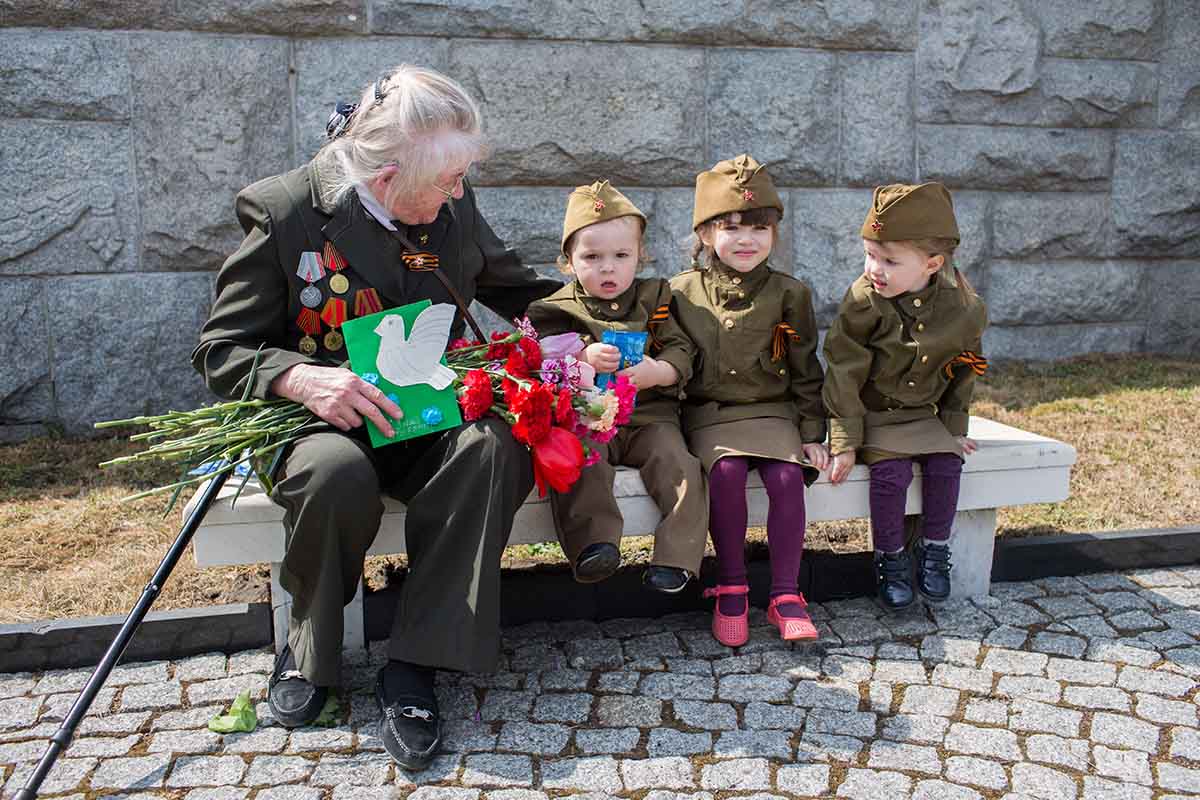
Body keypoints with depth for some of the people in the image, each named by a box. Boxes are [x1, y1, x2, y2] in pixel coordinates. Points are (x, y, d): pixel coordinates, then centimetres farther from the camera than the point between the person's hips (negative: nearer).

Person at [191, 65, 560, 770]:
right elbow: (222, 350, -7)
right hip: (322, 420, -3)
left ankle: (413, 666, -21)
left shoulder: (453, 205, 2)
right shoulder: (283, 211, -10)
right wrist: (304, 379, -27)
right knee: (338, 472, -38)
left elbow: (512, 284, 20)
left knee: (496, 447, -30)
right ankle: (309, 646, -6)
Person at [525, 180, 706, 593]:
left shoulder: (653, 297, 11)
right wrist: (584, 355, -24)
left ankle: (676, 555, -18)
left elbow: (682, 353, 4)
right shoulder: (557, 309, 8)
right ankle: (594, 543, -33)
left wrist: (657, 372, -18)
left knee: (677, 464, -23)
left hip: (649, 416, 1)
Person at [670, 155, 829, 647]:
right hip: (708, 413, -1)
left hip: (771, 410, 1)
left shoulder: (788, 294, 3)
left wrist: (812, 433, 2)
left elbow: (805, 369, 7)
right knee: (726, 470, -28)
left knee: (787, 477, -24)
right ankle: (730, 588, -12)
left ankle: (785, 594, -10)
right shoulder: (682, 293, 2)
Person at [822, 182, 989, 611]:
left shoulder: (962, 309, -9)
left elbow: (962, 374, 7)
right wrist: (845, 441, -17)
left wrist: (954, 427, 7)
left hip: (923, 414, 3)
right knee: (892, 470, -22)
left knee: (946, 464, -16)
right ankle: (890, 559, -2)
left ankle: (934, 551, 7)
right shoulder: (863, 302, -18)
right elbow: (843, 373, -15)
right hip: (871, 413, -3)